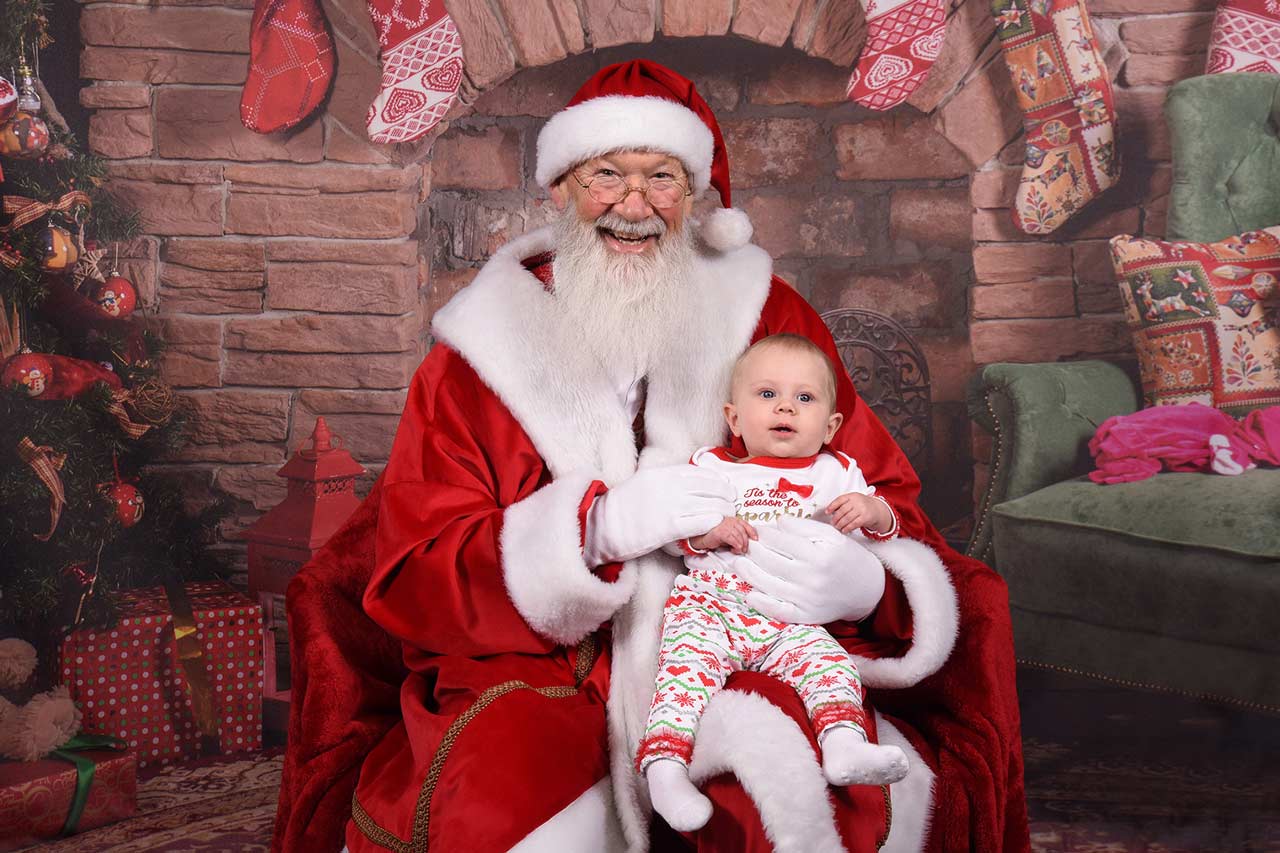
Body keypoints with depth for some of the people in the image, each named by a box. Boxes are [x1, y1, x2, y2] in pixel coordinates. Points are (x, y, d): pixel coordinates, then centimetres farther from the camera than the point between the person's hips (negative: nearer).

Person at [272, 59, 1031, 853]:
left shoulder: (770, 319, 7)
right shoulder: (482, 348, 4)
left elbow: (881, 500, 6)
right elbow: (414, 574, -2)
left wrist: (866, 583, -20)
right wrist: (595, 527, -20)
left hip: (738, 661, 1)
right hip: (540, 676, 0)